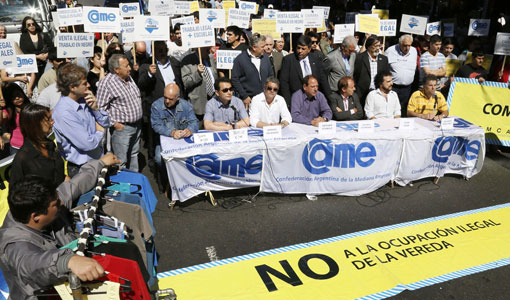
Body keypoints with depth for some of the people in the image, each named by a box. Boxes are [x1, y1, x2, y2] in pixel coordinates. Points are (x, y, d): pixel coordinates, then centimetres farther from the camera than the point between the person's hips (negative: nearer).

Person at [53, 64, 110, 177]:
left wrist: (95, 108, -10)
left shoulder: (84, 100, 1)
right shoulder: (63, 112, -23)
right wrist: (100, 132, -5)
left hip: (98, 161, 7)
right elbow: (87, 144, -25)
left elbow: (106, 123, 8)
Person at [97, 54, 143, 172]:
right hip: (122, 127, -8)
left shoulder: (128, 78, 8)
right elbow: (101, 107, -18)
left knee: (134, 155, 21)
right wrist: (114, 123, -18)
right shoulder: (106, 83, -17)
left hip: (136, 125, 8)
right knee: (121, 161, 0)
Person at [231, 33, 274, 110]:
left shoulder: (265, 58, 9)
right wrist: (244, 96, -10)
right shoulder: (240, 59, -5)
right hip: (249, 100, -4)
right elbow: (235, 79, -6)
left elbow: (271, 76, 16)